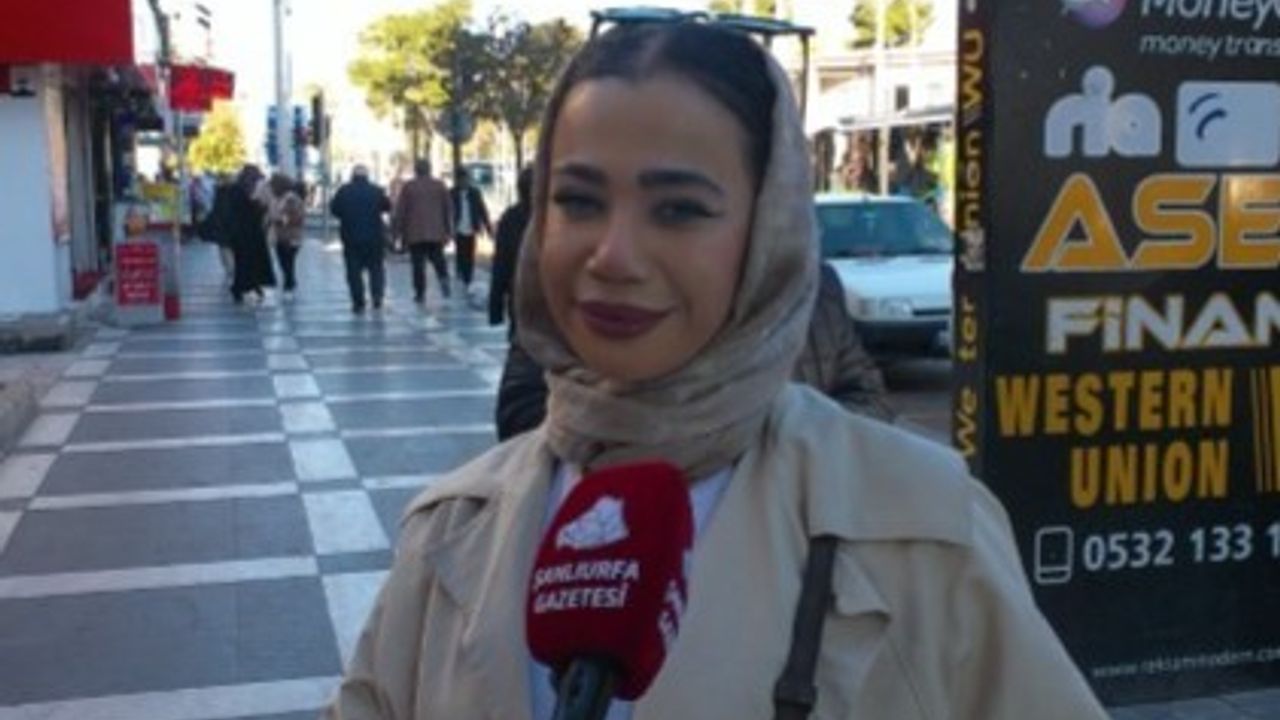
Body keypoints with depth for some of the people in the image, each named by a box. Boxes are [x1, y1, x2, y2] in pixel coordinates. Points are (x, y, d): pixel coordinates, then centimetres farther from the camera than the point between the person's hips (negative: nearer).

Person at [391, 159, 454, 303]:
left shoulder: (408, 187, -2)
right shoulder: (440, 185, 5)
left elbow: (400, 210, -2)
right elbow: (448, 209, 6)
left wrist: (397, 231, 5)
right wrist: (448, 230, 12)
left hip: (415, 234, -2)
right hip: (436, 233, 2)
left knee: (418, 264, 3)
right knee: (437, 258, 14)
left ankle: (420, 293, 1)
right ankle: (443, 278, -14)